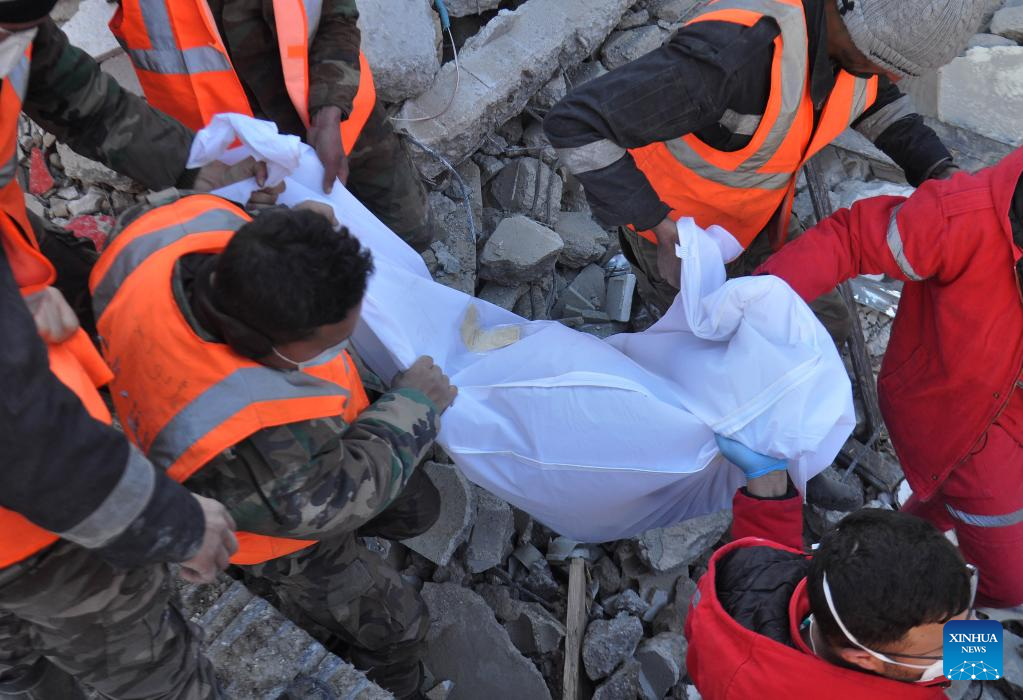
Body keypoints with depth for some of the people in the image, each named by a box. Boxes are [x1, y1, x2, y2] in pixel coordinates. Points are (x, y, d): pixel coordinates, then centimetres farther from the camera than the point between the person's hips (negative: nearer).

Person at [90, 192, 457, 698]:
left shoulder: (191, 226, -33)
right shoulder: (239, 443, -48)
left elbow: (138, 225, -6)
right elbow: (336, 496, -28)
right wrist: (414, 405, -17)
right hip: (273, 522, -6)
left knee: (416, 510, 24)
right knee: (392, 622, 16)